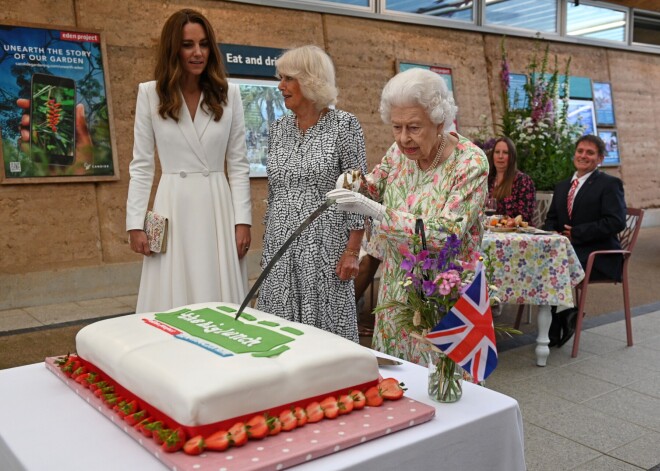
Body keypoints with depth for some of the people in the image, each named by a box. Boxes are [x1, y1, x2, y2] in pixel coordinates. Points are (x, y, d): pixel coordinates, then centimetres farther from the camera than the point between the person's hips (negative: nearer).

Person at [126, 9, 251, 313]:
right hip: (174, 208, -1)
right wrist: (135, 222, -3)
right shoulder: (151, 94, 1)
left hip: (218, 208, 1)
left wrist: (243, 219, -3)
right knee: (173, 306, 3)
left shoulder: (228, 94, 3)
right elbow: (141, 164, 3)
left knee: (222, 307, 5)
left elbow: (238, 164, 4)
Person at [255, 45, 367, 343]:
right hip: (280, 247, 5)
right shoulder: (278, 129, 10)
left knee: (325, 328, 1)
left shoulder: (344, 125, -6)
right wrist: (268, 244, 15)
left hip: (324, 248, -5)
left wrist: (352, 251, -12)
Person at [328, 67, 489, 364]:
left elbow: (447, 235, -25)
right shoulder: (400, 151, -2)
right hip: (396, 285, 5)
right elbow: (374, 186, 15)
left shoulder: (470, 163, -17)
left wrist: (378, 212, -31)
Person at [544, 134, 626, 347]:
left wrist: (576, 234, -17)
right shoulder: (562, 186, 20)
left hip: (598, 254, -6)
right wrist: (553, 234, -3)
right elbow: (551, 219, 22)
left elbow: (616, 222, -13)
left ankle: (555, 332, -13)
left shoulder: (610, 184, -1)